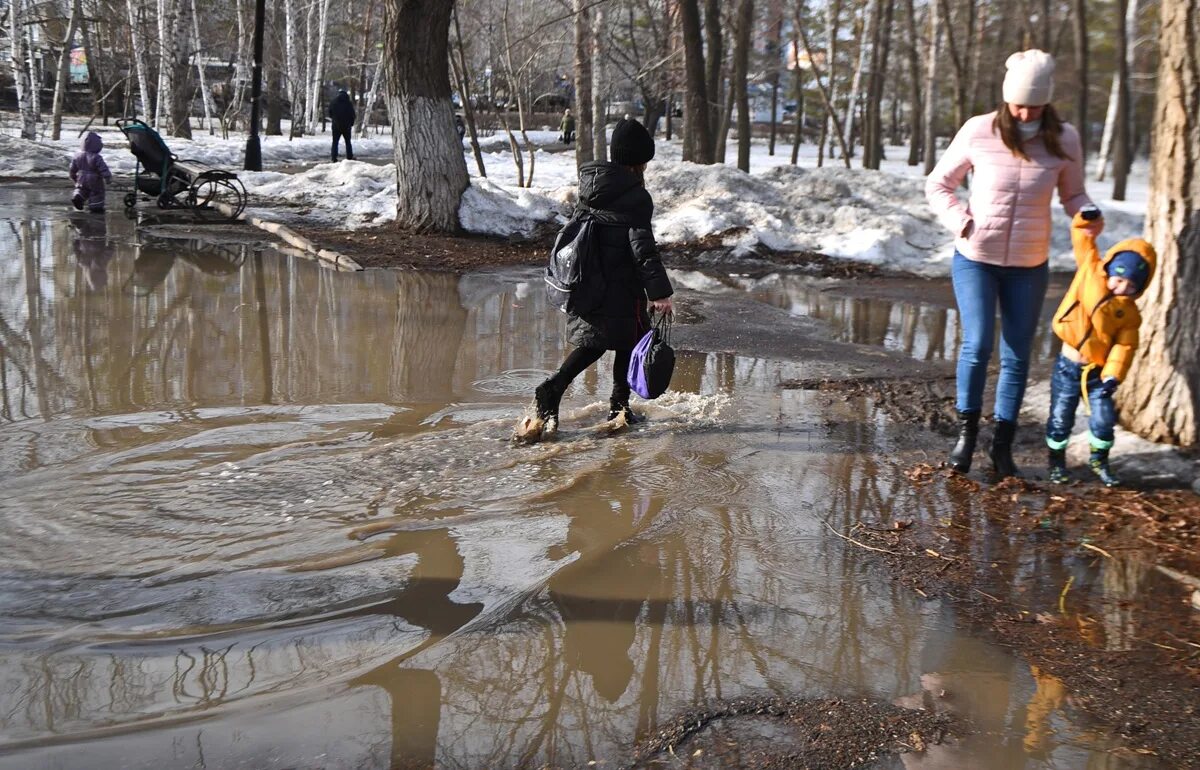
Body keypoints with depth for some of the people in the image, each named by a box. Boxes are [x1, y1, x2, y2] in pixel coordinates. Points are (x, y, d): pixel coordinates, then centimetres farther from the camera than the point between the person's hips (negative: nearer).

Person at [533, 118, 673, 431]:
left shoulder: (590, 183, 7)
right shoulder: (635, 196, -16)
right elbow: (643, 246, -20)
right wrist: (660, 291, -21)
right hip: (620, 285, -7)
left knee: (594, 341, 15)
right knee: (629, 341, 8)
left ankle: (551, 388, 2)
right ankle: (619, 406, 13)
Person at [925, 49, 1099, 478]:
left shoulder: (1063, 139, -4)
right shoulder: (979, 131, -9)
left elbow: (1073, 194, 9)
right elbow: (938, 184, 3)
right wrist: (960, 221, -13)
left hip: (1029, 266, 2)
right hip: (975, 258, -2)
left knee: (1017, 356, 6)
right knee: (978, 345, -12)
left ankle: (1003, 445, 17)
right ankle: (967, 431, 8)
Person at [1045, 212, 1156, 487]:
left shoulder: (1129, 313, -3)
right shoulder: (1090, 271, -3)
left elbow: (1124, 346, -9)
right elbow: (1083, 237, 3)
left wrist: (1113, 375, -20)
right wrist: (1086, 221, -14)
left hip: (1097, 371, 1)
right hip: (1068, 367, -1)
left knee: (1103, 419, -1)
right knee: (1060, 419, 4)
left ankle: (1099, 460, 24)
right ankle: (1057, 461, 24)